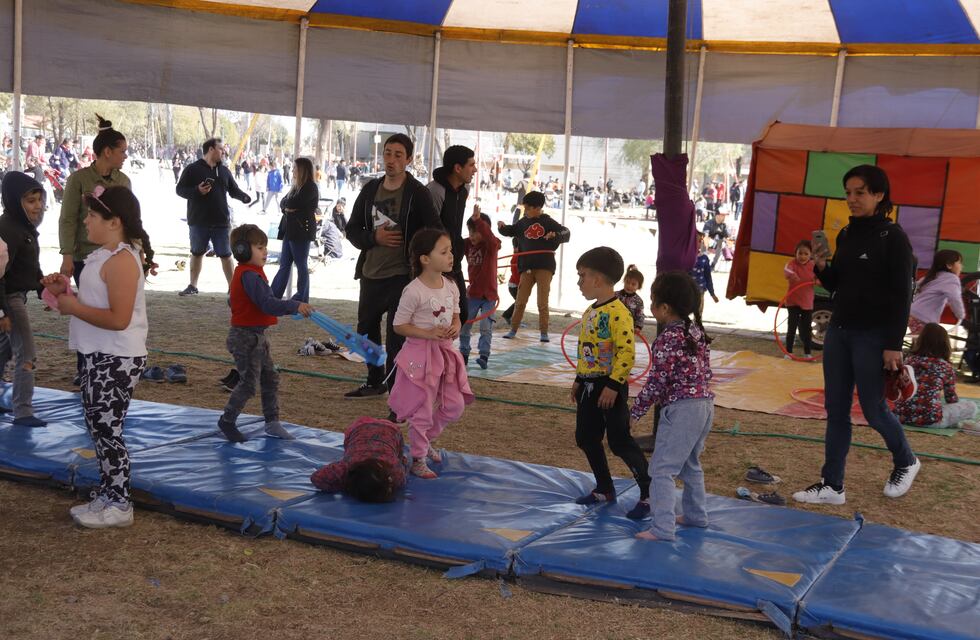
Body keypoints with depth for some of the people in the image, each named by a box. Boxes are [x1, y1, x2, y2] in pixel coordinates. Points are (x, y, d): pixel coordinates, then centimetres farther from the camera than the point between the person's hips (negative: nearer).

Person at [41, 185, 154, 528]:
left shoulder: (121, 260, -21)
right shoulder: (102, 255, 11)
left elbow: (118, 319, -27)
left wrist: (73, 307, -18)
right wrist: (66, 291, 5)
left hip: (117, 360, -11)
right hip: (99, 356, 11)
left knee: (107, 429, -3)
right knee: (96, 426, 18)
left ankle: (119, 505, 8)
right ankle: (107, 493, 30)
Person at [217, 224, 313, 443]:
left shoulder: (243, 273, 11)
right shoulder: (250, 276, -22)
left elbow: (232, 301, 23)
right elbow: (268, 304, -31)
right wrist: (295, 306, -35)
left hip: (257, 336, 11)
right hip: (245, 337, -11)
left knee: (271, 378, 13)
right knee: (249, 382, -3)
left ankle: (272, 422, 21)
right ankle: (227, 421, 13)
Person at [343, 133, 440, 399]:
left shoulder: (417, 193, -9)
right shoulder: (370, 189, 8)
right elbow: (353, 229, 11)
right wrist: (374, 238, -9)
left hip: (400, 277, -7)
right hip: (370, 274, 7)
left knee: (396, 337, -8)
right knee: (366, 329, 19)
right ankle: (375, 382, 38)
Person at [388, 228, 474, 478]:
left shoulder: (451, 287, 3)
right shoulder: (414, 291, -18)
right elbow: (399, 325, -12)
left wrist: (455, 328, -8)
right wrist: (429, 333, -22)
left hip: (445, 351, 7)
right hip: (420, 353, -7)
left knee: (454, 406, 10)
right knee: (422, 410, 0)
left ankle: (426, 439, 34)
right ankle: (418, 460, 15)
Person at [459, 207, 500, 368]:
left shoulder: (492, 245, -14)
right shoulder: (468, 244, 2)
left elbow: (490, 237, -35)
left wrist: (478, 220, -48)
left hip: (488, 294, -5)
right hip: (472, 293, 5)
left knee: (486, 328, -7)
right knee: (464, 325, 7)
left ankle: (484, 355, -1)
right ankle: (463, 354, 19)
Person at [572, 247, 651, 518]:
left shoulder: (618, 312, -18)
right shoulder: (590, 312, 11)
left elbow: (626, 353, -23)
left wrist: (613, 385, -24)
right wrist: (579, 379, 21)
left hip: (610, 387, -9)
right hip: (590, 386, 9)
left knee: (619, 441, -6)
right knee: (586, 438, 14)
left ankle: (650, 492, 6)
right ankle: (604, 490, 27)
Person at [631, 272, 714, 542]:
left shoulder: (666, 340, -15)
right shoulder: (698, 331, 9)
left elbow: (656, 383, -15)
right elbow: (706, 371, 14)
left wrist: (635, 411, -5)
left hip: (680, 408, -9)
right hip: (705, 403, 9)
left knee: (662, 469, -6)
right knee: (691, 464, 25)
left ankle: (663, 528, -10)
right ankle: (695, 514, 37)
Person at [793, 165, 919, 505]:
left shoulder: (893, 237, -10)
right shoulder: (846, 235, 9)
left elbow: (901, 295, -12)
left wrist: (894, 344, -17)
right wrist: (822, 267, -6)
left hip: (872, 336, -7)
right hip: (838, 331, 7)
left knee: (873, 408, 3)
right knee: (836, 409, 6)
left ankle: (906, 462, 30)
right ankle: (832, 485, 12)